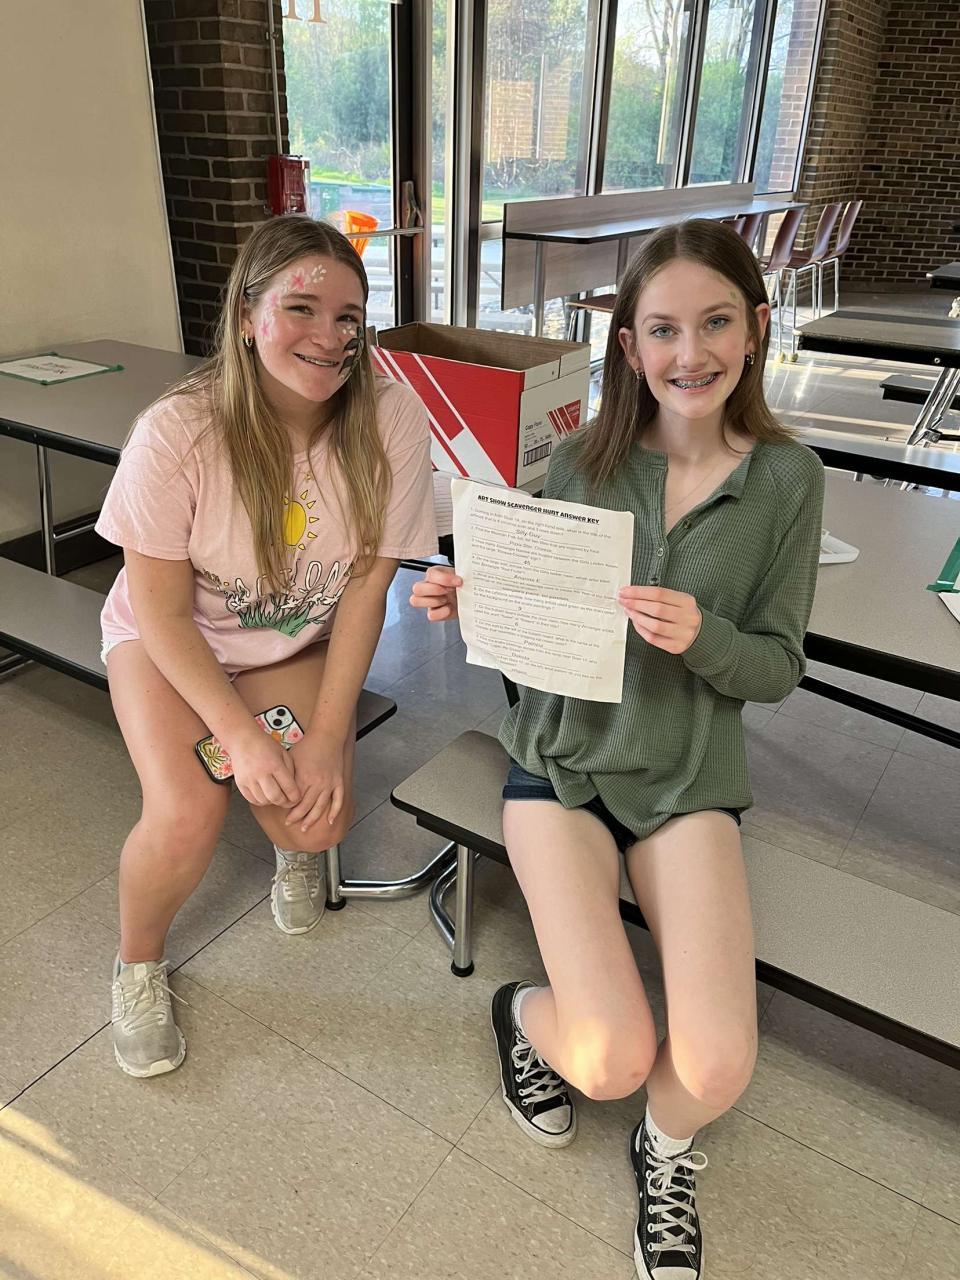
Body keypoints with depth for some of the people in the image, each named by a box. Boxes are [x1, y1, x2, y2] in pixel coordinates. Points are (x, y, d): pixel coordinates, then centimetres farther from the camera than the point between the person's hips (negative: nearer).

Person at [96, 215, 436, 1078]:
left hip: (298, 643, 2)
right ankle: (137, 965, 13)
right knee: (187, 820, -22)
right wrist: (242, 736, -23)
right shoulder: (177, 433, -27)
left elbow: (366, 587, -15)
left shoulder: (392, 419, -22)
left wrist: (327, 737, -17)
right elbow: (163, 611, -17)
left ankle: (295, 852, 23)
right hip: (170, 643, -1)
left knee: (318, 819, -19)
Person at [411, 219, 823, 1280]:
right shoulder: (579, 462, -4)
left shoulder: (786, 479, -4)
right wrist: (474, 603, -15)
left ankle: (666, 1150, 25)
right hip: (561, 756, 0)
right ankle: (525, 1014, 25)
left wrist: (700, 637, -23)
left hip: (688, 774, 1)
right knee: (612, 1061, -12)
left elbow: (778, 667, -2)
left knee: (719, 1067, -13)